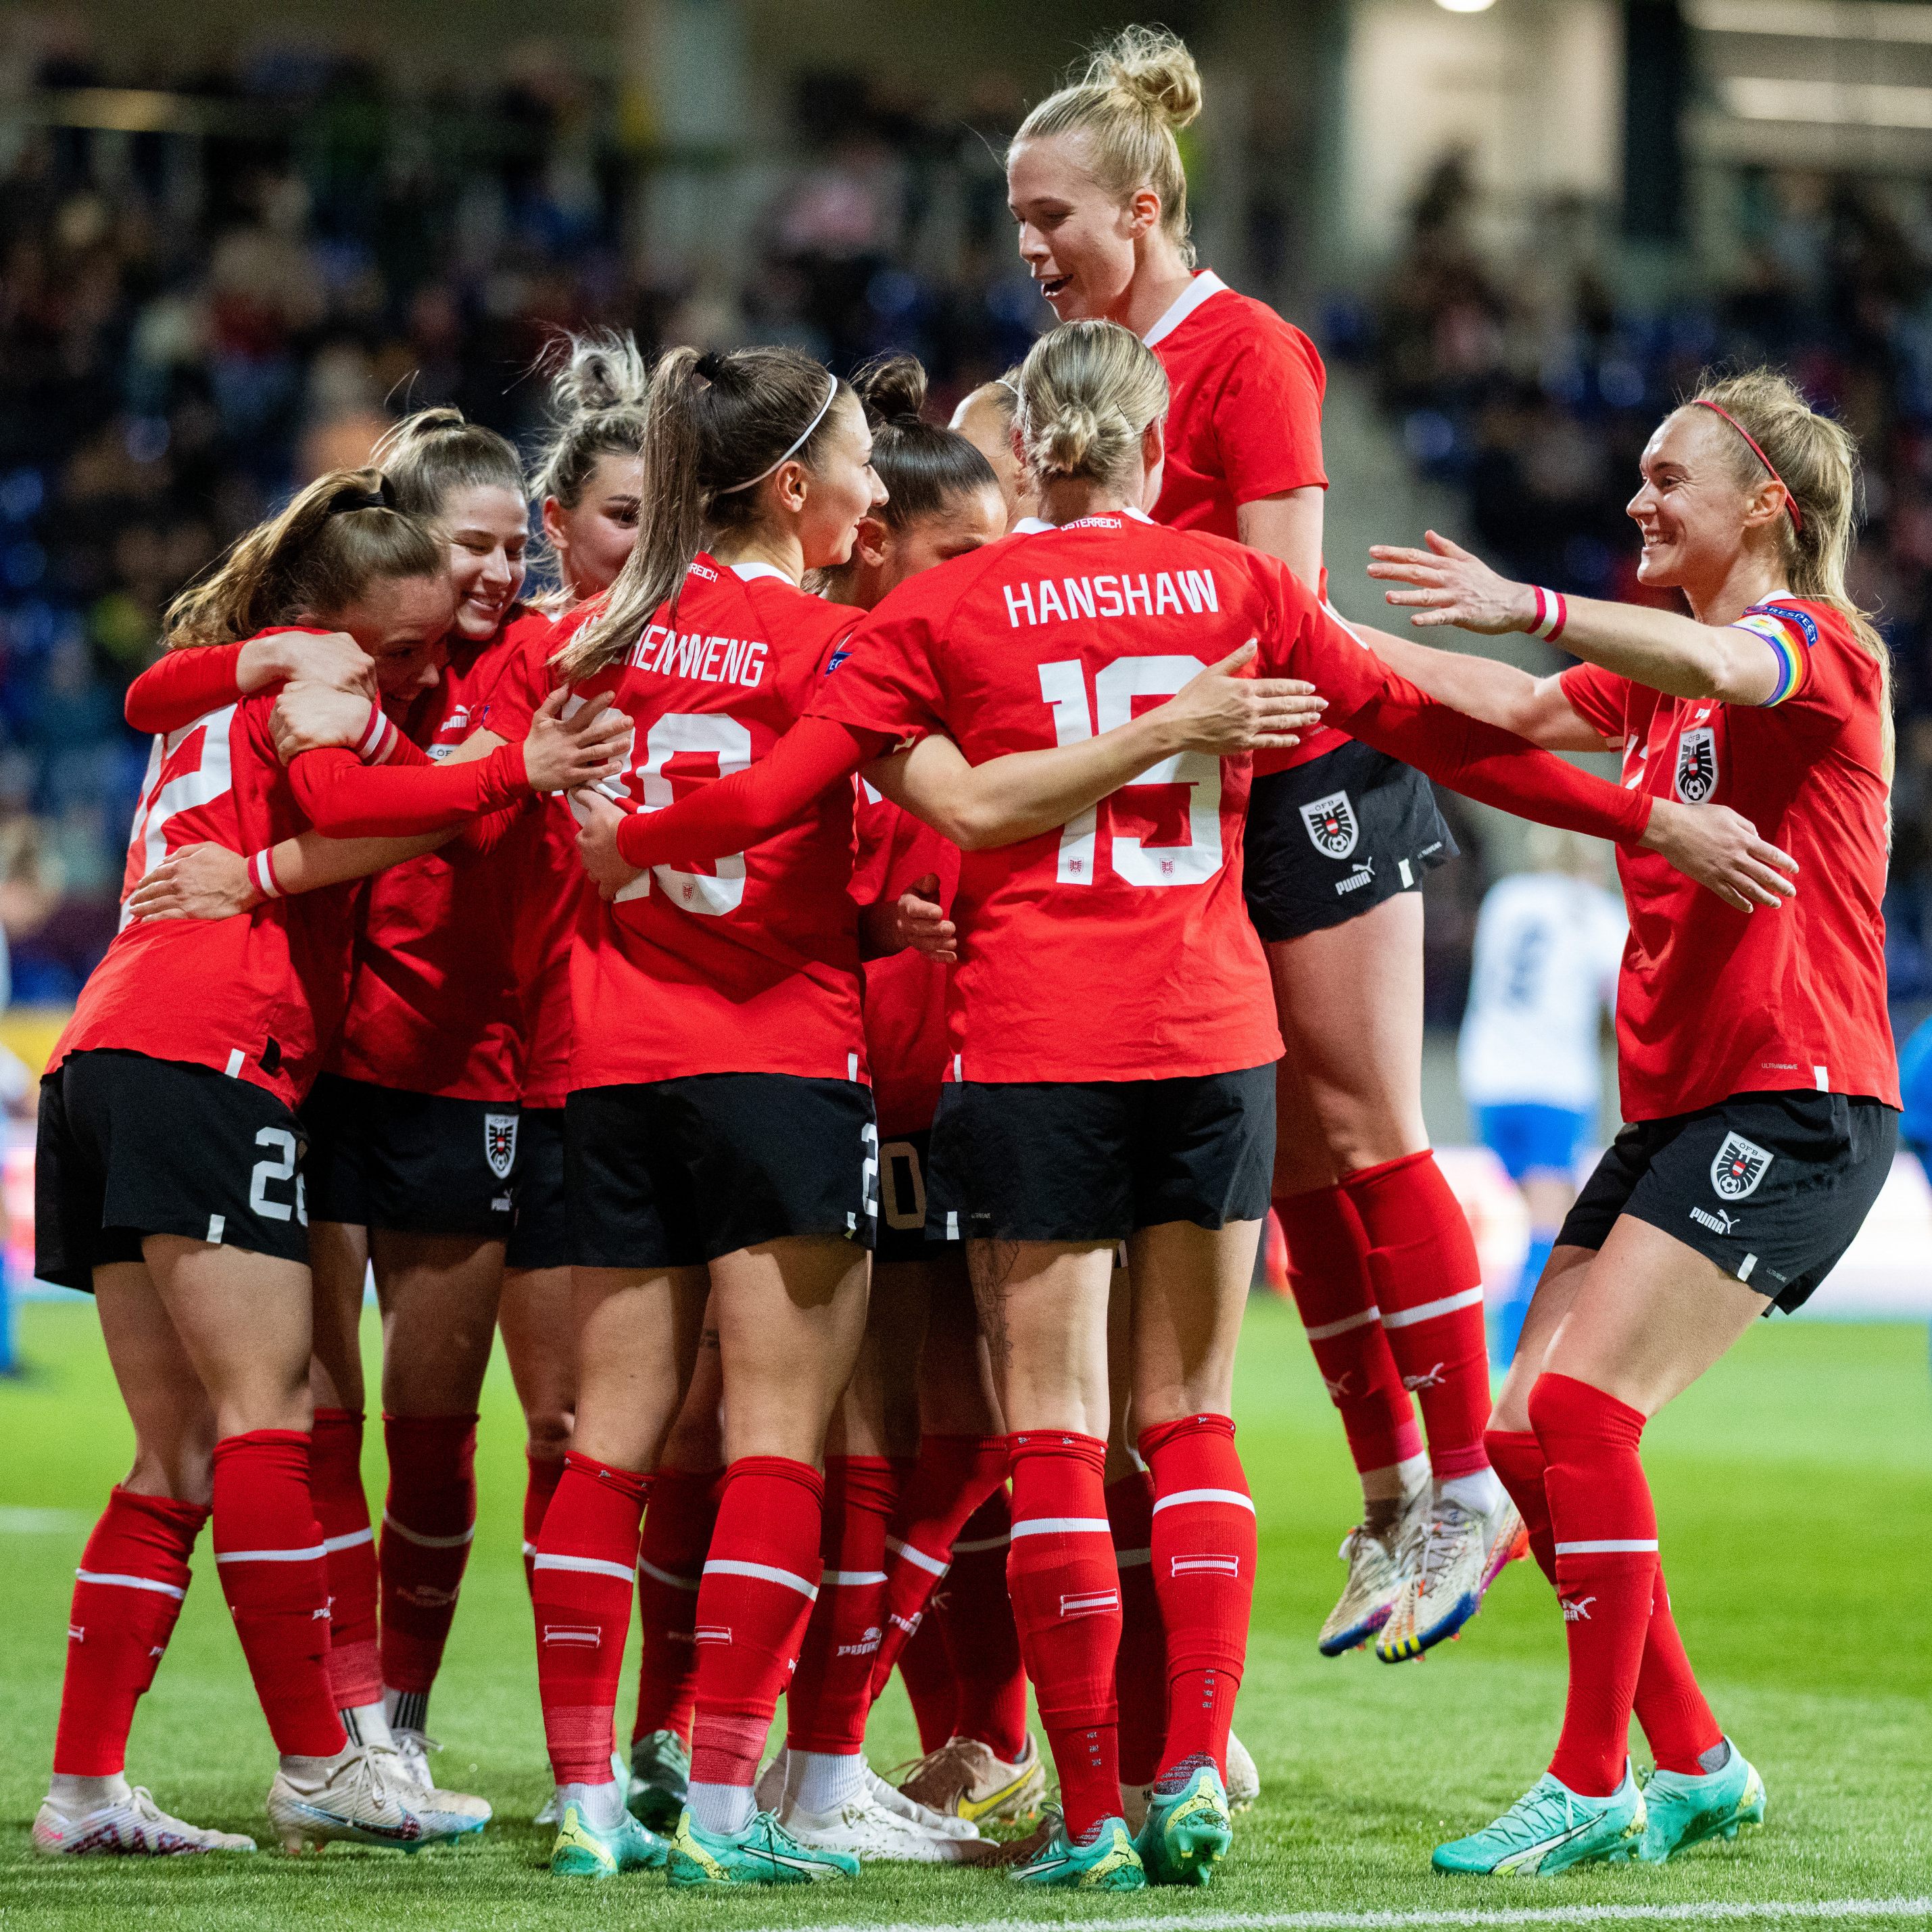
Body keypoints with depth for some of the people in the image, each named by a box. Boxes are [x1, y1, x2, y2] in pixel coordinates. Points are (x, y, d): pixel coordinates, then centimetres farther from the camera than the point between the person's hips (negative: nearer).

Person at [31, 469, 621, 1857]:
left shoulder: (217, 690, 30)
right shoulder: (308, 672, 3)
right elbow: (333, 802, -14)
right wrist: (512, 772, -20)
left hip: (103, 1062, 9)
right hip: (209, 1055, -9)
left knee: (181, 1456, 7)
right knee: (267, 1411, -9)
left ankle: (87, 1786, 1)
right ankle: (319, 1767, -11)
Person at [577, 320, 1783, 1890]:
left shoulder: (944, 611, 2)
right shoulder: (1234, 585, 6)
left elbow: (785, 784, -2)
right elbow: (1426, 728, 7)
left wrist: (624, 846, 15)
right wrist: (1644, 817, 14)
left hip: (1027, 1050, -2)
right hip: (1213, 1045, 2)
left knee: (1055, 1433, 1)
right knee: (1192, 1420, 11)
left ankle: (1092, 1812, -2)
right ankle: (1196, 1766, -1)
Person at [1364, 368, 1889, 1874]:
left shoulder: (1820, 644, -7)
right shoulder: (1667, 678, 21)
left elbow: (1716, 664, -29)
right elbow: (1519, 709, 20)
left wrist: (1527, 607, -44)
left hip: (1795, 1106, -9)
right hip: (1674, 1110, 9)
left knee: (1582, 1409, -19)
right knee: (1526, 1436, 2)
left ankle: (1596, 1787, -13)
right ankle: (1693, 1765, 10)